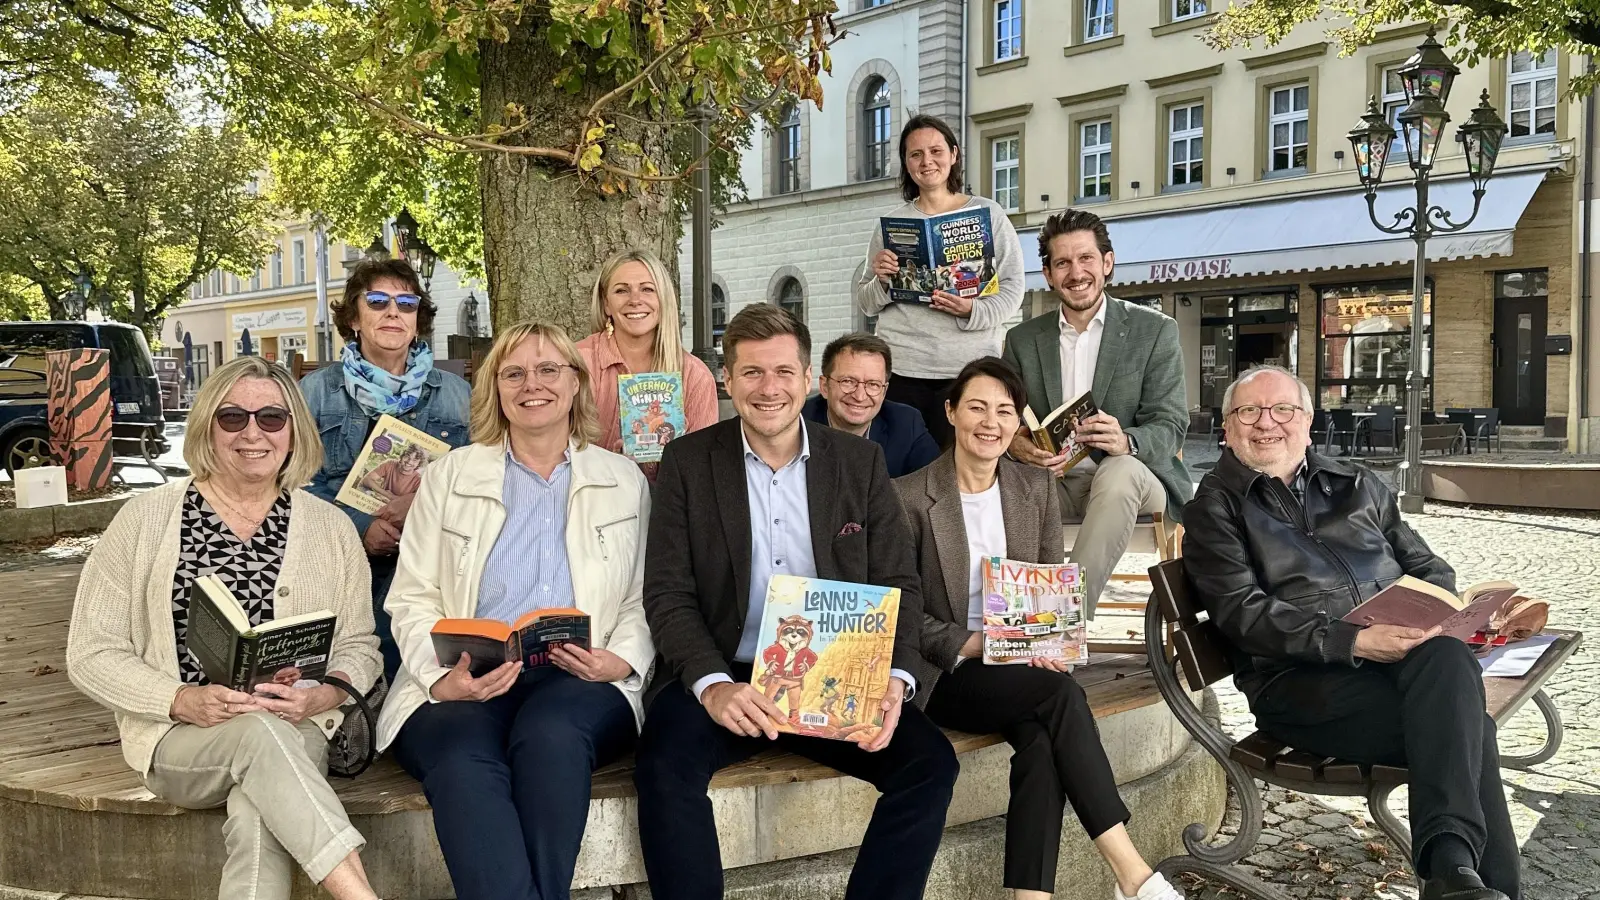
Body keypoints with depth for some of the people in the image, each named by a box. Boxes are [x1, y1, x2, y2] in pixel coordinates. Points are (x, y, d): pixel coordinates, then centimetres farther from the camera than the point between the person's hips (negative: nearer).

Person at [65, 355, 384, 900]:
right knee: (260, 731, -35)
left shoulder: (330, 528, 8)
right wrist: (185, 701, -14)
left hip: (293, 734, 1)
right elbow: (91, 654, 2)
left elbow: (359, 647, 11)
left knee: (260, 820, -34)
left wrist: (321, 696, -12)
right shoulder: (146, 518, 4)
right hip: (178, 741, -1)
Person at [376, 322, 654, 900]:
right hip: (465, 689, 0)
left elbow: (644, 601, 13)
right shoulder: (449, 476, 15)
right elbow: (412, 599, 9)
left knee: (550, 736, -35)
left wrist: (620, 659, -9)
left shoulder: (625, 481, 16)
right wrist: (443, 677, -11)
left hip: (580, 684, 0)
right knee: (464, 761, -34)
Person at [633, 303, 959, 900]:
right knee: (665, 766, -30)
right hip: (723, 678, -1)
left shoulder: (860, 461, 7)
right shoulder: (688, 462, 3)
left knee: (930, 761, -20)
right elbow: (667, 594, -3)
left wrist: (893, 679, -13)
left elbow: (898, 584, 5)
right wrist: (711, 685, -21)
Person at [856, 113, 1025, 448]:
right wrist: (880, 282, -8)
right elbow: (866, 304, 13)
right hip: (901, 369, 1)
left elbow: (1013, 287, 3)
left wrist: (973, 311, -15)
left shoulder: (988, 213, 8)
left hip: (968, 369, -1)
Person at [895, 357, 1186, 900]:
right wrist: (970, 645, -19)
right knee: (1059, 693, -29)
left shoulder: (1037, 489, 8)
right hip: (944, 676, -4)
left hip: (1022, 667, 4)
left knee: (1042, 739, -30)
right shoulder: (909, 496, -6)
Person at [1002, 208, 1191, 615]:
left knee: (1119, 471, -38)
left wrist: (1126, 442, -28)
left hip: (1133, 478, -2)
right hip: (1052, 484, 2)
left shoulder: (1155, 331, 3)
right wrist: (1014, 443, -19)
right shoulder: (1022, 340, 11)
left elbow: (1171, 428, -3)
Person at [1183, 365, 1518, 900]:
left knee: (1447, 656, -32)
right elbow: (1242, 613, -5)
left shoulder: (1357, 485, 24)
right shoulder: (1215, 508, 8)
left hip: (1406, 655, 4)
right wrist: (1354, 641, -18)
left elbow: (1428, 568, 22)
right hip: (1299, 679, -4)